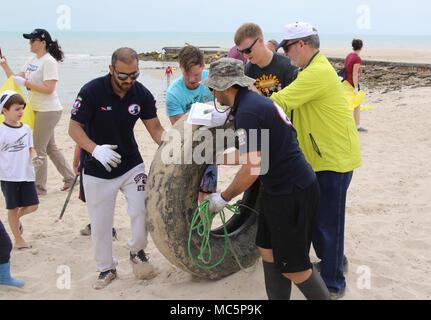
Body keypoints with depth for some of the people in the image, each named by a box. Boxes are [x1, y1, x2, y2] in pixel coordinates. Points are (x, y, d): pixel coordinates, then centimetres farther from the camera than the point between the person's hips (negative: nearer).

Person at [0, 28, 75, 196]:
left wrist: (25, 82, -21)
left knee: (39, 149, -3)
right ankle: (69, 177, 24)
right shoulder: (32, 61, 13)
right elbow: (16, 79, 13)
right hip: (38, 110, 9)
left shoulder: (49, 61, -14)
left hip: (48, 111, -9)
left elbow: (48, 88, -23)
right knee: (50, 147, 14)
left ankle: (39, 187, 7)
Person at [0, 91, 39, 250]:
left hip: (26, 174, 5)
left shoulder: (26, 129, 6)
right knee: (13, 208, 6)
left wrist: (33, 156, -6)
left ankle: (17, 218, 36)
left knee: (32, 206, 4)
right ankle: (18, 239, 21)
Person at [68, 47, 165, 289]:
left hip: (131, 164, 2)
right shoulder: (92, 91, -18)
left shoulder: (142, 94, -8)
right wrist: (95, 149, -30)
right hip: (97, 169, -2)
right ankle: (107, 269, 28)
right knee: (100, 224, 5)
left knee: (141, 211, -12)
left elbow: (155, 127, -3)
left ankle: (138, 253, 18)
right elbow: (74, 128, -13)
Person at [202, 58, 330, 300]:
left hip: (294, 194, -10)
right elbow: (252, 155, 23)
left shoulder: (247, 112, -20)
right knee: (268, 251, 16)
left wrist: (223, 198, -10)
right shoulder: (254, 100, 12)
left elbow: (252, 169, -23)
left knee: (293, 267, 0)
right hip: (279, 190, 10)